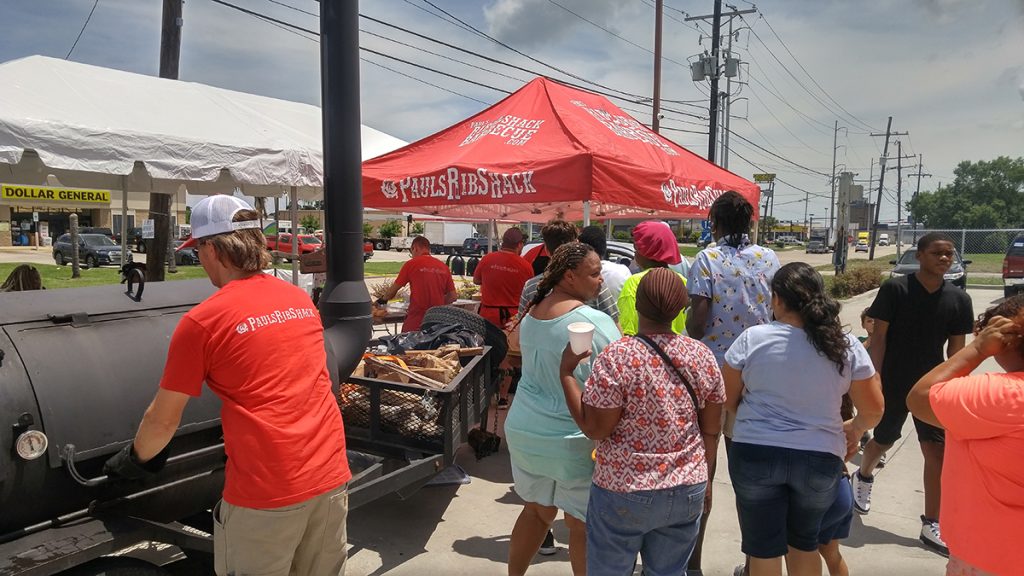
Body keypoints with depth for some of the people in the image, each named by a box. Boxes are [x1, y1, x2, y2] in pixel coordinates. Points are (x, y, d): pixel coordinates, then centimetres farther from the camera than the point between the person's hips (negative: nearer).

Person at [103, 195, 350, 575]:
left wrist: (135, 460, 21)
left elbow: (163, 419, 1)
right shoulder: (301, 299, 9)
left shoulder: (202, 322, -8)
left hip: (265, 489, -5)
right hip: (331, 474, 5)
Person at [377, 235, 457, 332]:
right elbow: (453, 296, 8)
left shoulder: (411, 263, -3)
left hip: (416, 320, -4)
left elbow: (393, 290, 4)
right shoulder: (443, 266, 7)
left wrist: (383, 299, 23)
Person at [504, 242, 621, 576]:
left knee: (535, 511, 22)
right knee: (582, 525, 7)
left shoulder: (530, 315, 5)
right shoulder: (596, 322, -19)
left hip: (523, 430, 7)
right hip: (572, 440, -7)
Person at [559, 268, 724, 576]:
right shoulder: (703, 356, -3)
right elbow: (712, 431, 4)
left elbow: (595, 429, -16)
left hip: (625, 495, -4)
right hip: (687, 493, 4)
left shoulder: (618, 356, -18)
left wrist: (566, 371, -9)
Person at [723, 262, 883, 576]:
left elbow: (727, 400, 1)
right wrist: (854, 429, 24)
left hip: (755, 454, -2)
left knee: (764, 549, 10)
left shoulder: (752, 338, -9)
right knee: (804, 543, 24)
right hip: (820, 458, 3)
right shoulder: (847, 345, -4)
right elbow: (873, 410, 3)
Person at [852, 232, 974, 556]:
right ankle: (863, 478, 47)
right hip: (893, 384, -2)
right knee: (883, 441, 15)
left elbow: (956, 349, 5)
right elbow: (878, 338, -10)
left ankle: (931, 526, 7)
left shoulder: (958, 299, -2)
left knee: (937, 451, -2)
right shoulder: (895, 290, -12)